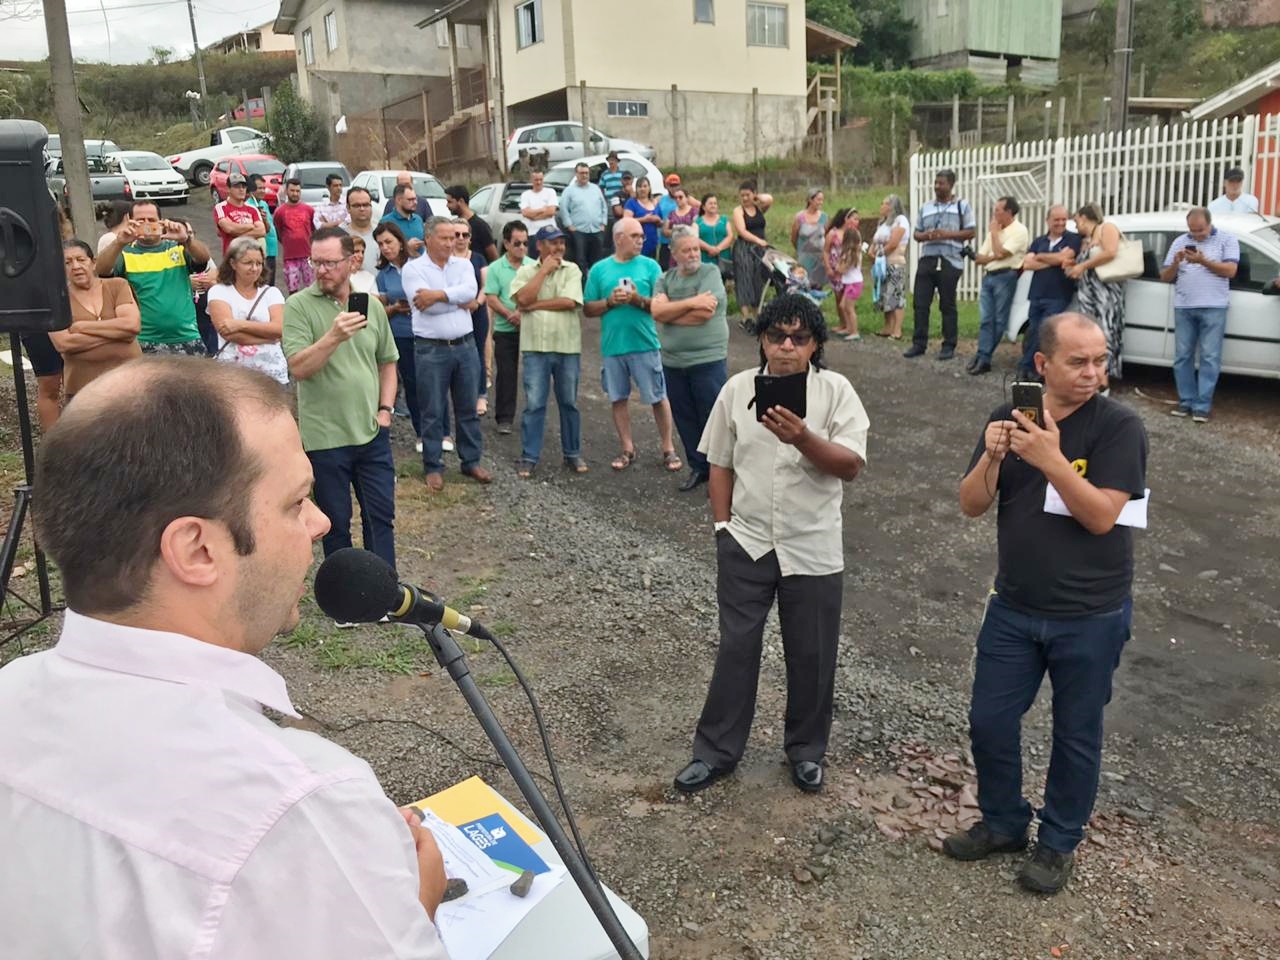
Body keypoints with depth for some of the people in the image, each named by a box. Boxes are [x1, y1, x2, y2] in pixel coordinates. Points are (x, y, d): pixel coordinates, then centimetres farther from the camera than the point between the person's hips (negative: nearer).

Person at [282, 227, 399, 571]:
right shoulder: (298, 306, -7)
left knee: (381, 516, 10)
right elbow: (298, 368, -17)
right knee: (336, 523, 9)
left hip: (372, 433, 3)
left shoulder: (372, 305, 6)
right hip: (325, 436, -3)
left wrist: (385, 409, 4)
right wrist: (334, 336, -30)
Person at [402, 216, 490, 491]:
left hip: (465, 346, 4)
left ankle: (471, 461, 23)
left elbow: (470, 291, -12)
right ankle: (433, 467, 14)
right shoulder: (412, 268, -3)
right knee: (432, 412, 3)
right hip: (431, 350, -4)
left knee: (468, 408, 12)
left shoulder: (463, 265, 9)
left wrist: (438, 295, -17)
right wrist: (458, 301, -6)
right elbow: (425, 305, -16)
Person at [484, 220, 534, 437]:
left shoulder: (533, 266, 4)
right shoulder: (496, 268, 0)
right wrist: (510, 315, -18)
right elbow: (491, 298, -5)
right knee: (506, 374, 2)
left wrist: (525, 311, -15)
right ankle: (504, 418, 9)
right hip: (505, 330, -1)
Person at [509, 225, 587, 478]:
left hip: (568, 347, 1)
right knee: (534, 405, 0)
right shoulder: (526, 271, 5)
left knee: (569, 403, 11)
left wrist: (534, 305, -8)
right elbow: (523, 298, -13)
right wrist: (544, 270, -7)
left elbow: (569, 301, -12)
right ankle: (529, 457, 9)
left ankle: (572, 454, 23)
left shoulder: (572, 270, 3)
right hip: (536, 347, 0)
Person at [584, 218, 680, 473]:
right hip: (612, 346, 2)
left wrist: (639, 300, -16)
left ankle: (668, 449, 12)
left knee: (658, 398, 2)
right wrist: (610, 302, -10)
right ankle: (628, 449, 22)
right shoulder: (599, 269, 7)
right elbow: (588, 309, 6)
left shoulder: (650, 266, 3)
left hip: (645, 344, -2)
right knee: (618, 398, 9)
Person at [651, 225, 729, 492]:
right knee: (684, 418, 13)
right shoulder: (665, 279, 9)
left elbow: (704, 313, -17)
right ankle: (698, 468, 27)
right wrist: (691, 302, -16)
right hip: (672, 362, 5)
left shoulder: (710, 272, -4)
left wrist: (669, 312, -5)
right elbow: (656, 310, -8)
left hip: (708, 360, -5)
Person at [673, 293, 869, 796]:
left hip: (813, 549, -1)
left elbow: (850, 465, -15)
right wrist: (723, 526, 4)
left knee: (811, 656, 11)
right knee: (736, 649, 9)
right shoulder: (737, 389, 0)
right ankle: (716, 750, 23)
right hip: (746, 544, 1)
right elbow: (720, 464, 8)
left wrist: (803, 439, -31)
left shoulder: (836, 391, -6)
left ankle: (806, 750, 31)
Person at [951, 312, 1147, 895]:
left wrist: (1051, 459, -32)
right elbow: (971, 506, -5)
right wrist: (992, 458, -23)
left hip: (1091, 617, -3)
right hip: (1014, 609, 4)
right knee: (989, 722, 11)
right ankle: (1003, 823, 34)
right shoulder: (1008, 419, -1)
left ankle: (1058, 843, 32)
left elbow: (1102, 516, -21)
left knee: (1076, 735, 12)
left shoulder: (1119, 426, -13)